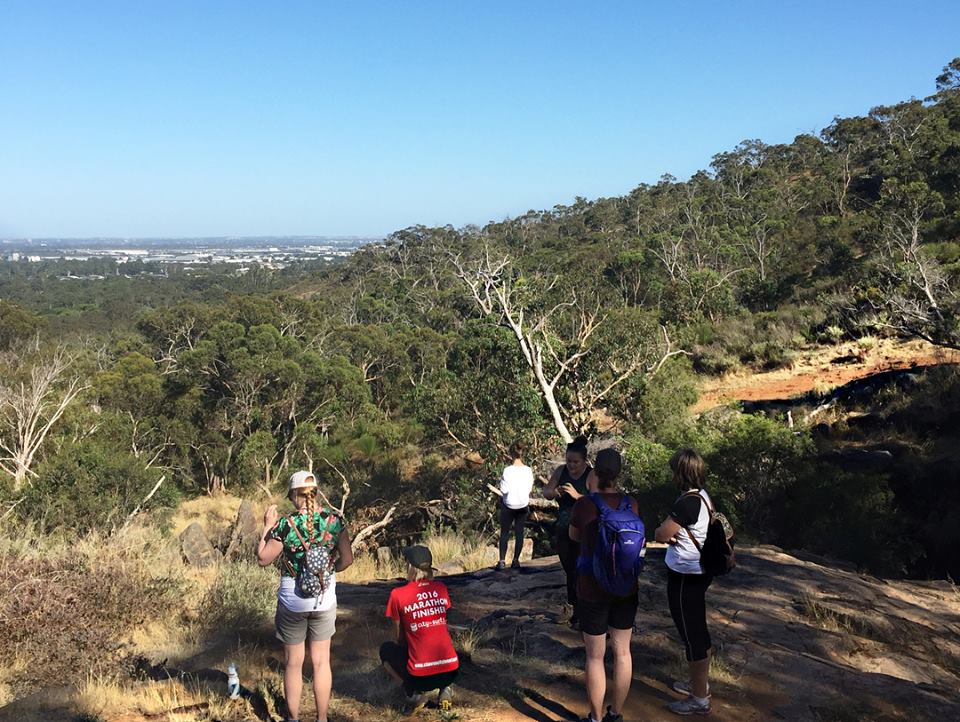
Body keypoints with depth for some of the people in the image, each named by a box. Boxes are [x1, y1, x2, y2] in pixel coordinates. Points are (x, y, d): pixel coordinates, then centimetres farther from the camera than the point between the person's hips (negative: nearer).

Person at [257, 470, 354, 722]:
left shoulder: (285, 525, -15)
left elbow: (263, 559, -5)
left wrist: (267, 526, 2)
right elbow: (347, 559, -5)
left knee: (293, 663, 14)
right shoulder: (334, 519, -8)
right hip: (325, 600, 2)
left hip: (292, 601, -2)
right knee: (321, 662, 14)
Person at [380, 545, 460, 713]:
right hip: (451, 671, 3)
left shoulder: (397, 594, -4)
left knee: (386, 649, 26)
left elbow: (401, 638, 5)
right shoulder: (441, 588, 6)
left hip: (421, 676, -3)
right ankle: (445, 688, 14)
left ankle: (413, 691, 7)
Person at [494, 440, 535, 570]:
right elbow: (529, 489, 0)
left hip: (509, 505, -3)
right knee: (519, 532, 10)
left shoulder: (508, 471, -19)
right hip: (523, 505, 3)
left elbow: (504, 490, -17)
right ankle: (516, 561, 13)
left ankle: (502, 561, 6)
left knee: (504, 533, 9)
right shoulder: (528, 470, -8)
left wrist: (501, 481, 0)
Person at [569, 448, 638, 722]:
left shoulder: (584, 505, -16)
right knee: (622, 652, 16)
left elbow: (574, 536, 4)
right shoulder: (631, 504, -7)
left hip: (593, 589, -3)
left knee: (595, 656, 9)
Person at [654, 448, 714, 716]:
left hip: (685, 576, -10)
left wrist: (662, 528, 0)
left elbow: (660, 535, -20)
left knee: (691, 634, 1)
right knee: (698, 630, 22)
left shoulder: (687, 502, -26)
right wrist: (674, 531, -6)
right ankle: (700, 682, 38)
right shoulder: (703, 496, 4)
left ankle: (700, 699, 12)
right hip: (698, 572, 10)